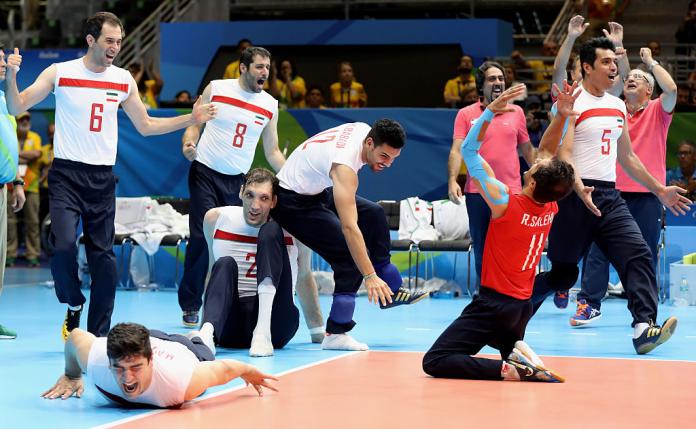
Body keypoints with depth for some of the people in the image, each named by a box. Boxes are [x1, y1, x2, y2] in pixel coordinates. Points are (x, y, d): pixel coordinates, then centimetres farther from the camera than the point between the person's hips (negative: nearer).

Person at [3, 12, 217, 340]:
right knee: (63, 245, -20)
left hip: (102, 178, 3)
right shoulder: (59, 73, -2)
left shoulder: (124, 80, 7)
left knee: (103, 257, 1)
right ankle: (74, 305, 8)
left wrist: (192, 119, 10)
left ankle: (98, 334, 11)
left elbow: (145, 125, 18)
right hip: (66, 175, -3)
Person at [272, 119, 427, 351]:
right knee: (349, 258, -19)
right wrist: (369, 276, -41)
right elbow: (349, 227, -39)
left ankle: (391, 292, 18)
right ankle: (335, 334, -17)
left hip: (318, 188, 10)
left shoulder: (364, 130, -10)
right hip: (292, 202, -10)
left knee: (373, 215, 12)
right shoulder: (344, 166, -35)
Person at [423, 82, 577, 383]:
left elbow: (468, 149, -12)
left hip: (495, 302, -7)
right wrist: (561, 115, 4)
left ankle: (508, 369, -24)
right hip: (523, 307, 7)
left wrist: (492, 110, -17)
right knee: (507, 343, 36)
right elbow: (546, 150, 12)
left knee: (434, 362, -12)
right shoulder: (551, 208, -1)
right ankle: (519, 356, 2)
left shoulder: (505, 202, -18)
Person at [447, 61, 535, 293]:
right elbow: (457, 150, -5)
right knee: (482, 251, 9)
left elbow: (527, 149, 18)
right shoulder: (466, 114, 4)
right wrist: (452, 181, -18)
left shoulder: (516, 112, 9)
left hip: (511, 193, 0)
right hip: (477, 194, 0)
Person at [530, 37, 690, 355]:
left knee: (638, 255, -15)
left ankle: (644, 328, -25)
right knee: (563, 273, 2)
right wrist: (580, 190, -33)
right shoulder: (571, 103, -7)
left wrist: (660, 190, 24)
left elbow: (627, 157, 25)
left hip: (609, 197, 6)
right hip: (576, 196, -6)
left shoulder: (618, 106, 16)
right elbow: (563, 154, -16)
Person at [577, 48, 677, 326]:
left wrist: (651, 62, -3)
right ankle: (589, 304, -1)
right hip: (613, 191, 2)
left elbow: (671, 89, -14)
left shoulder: (657, 111, 3)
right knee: (598, 249, -4)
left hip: (647, 195, -2)